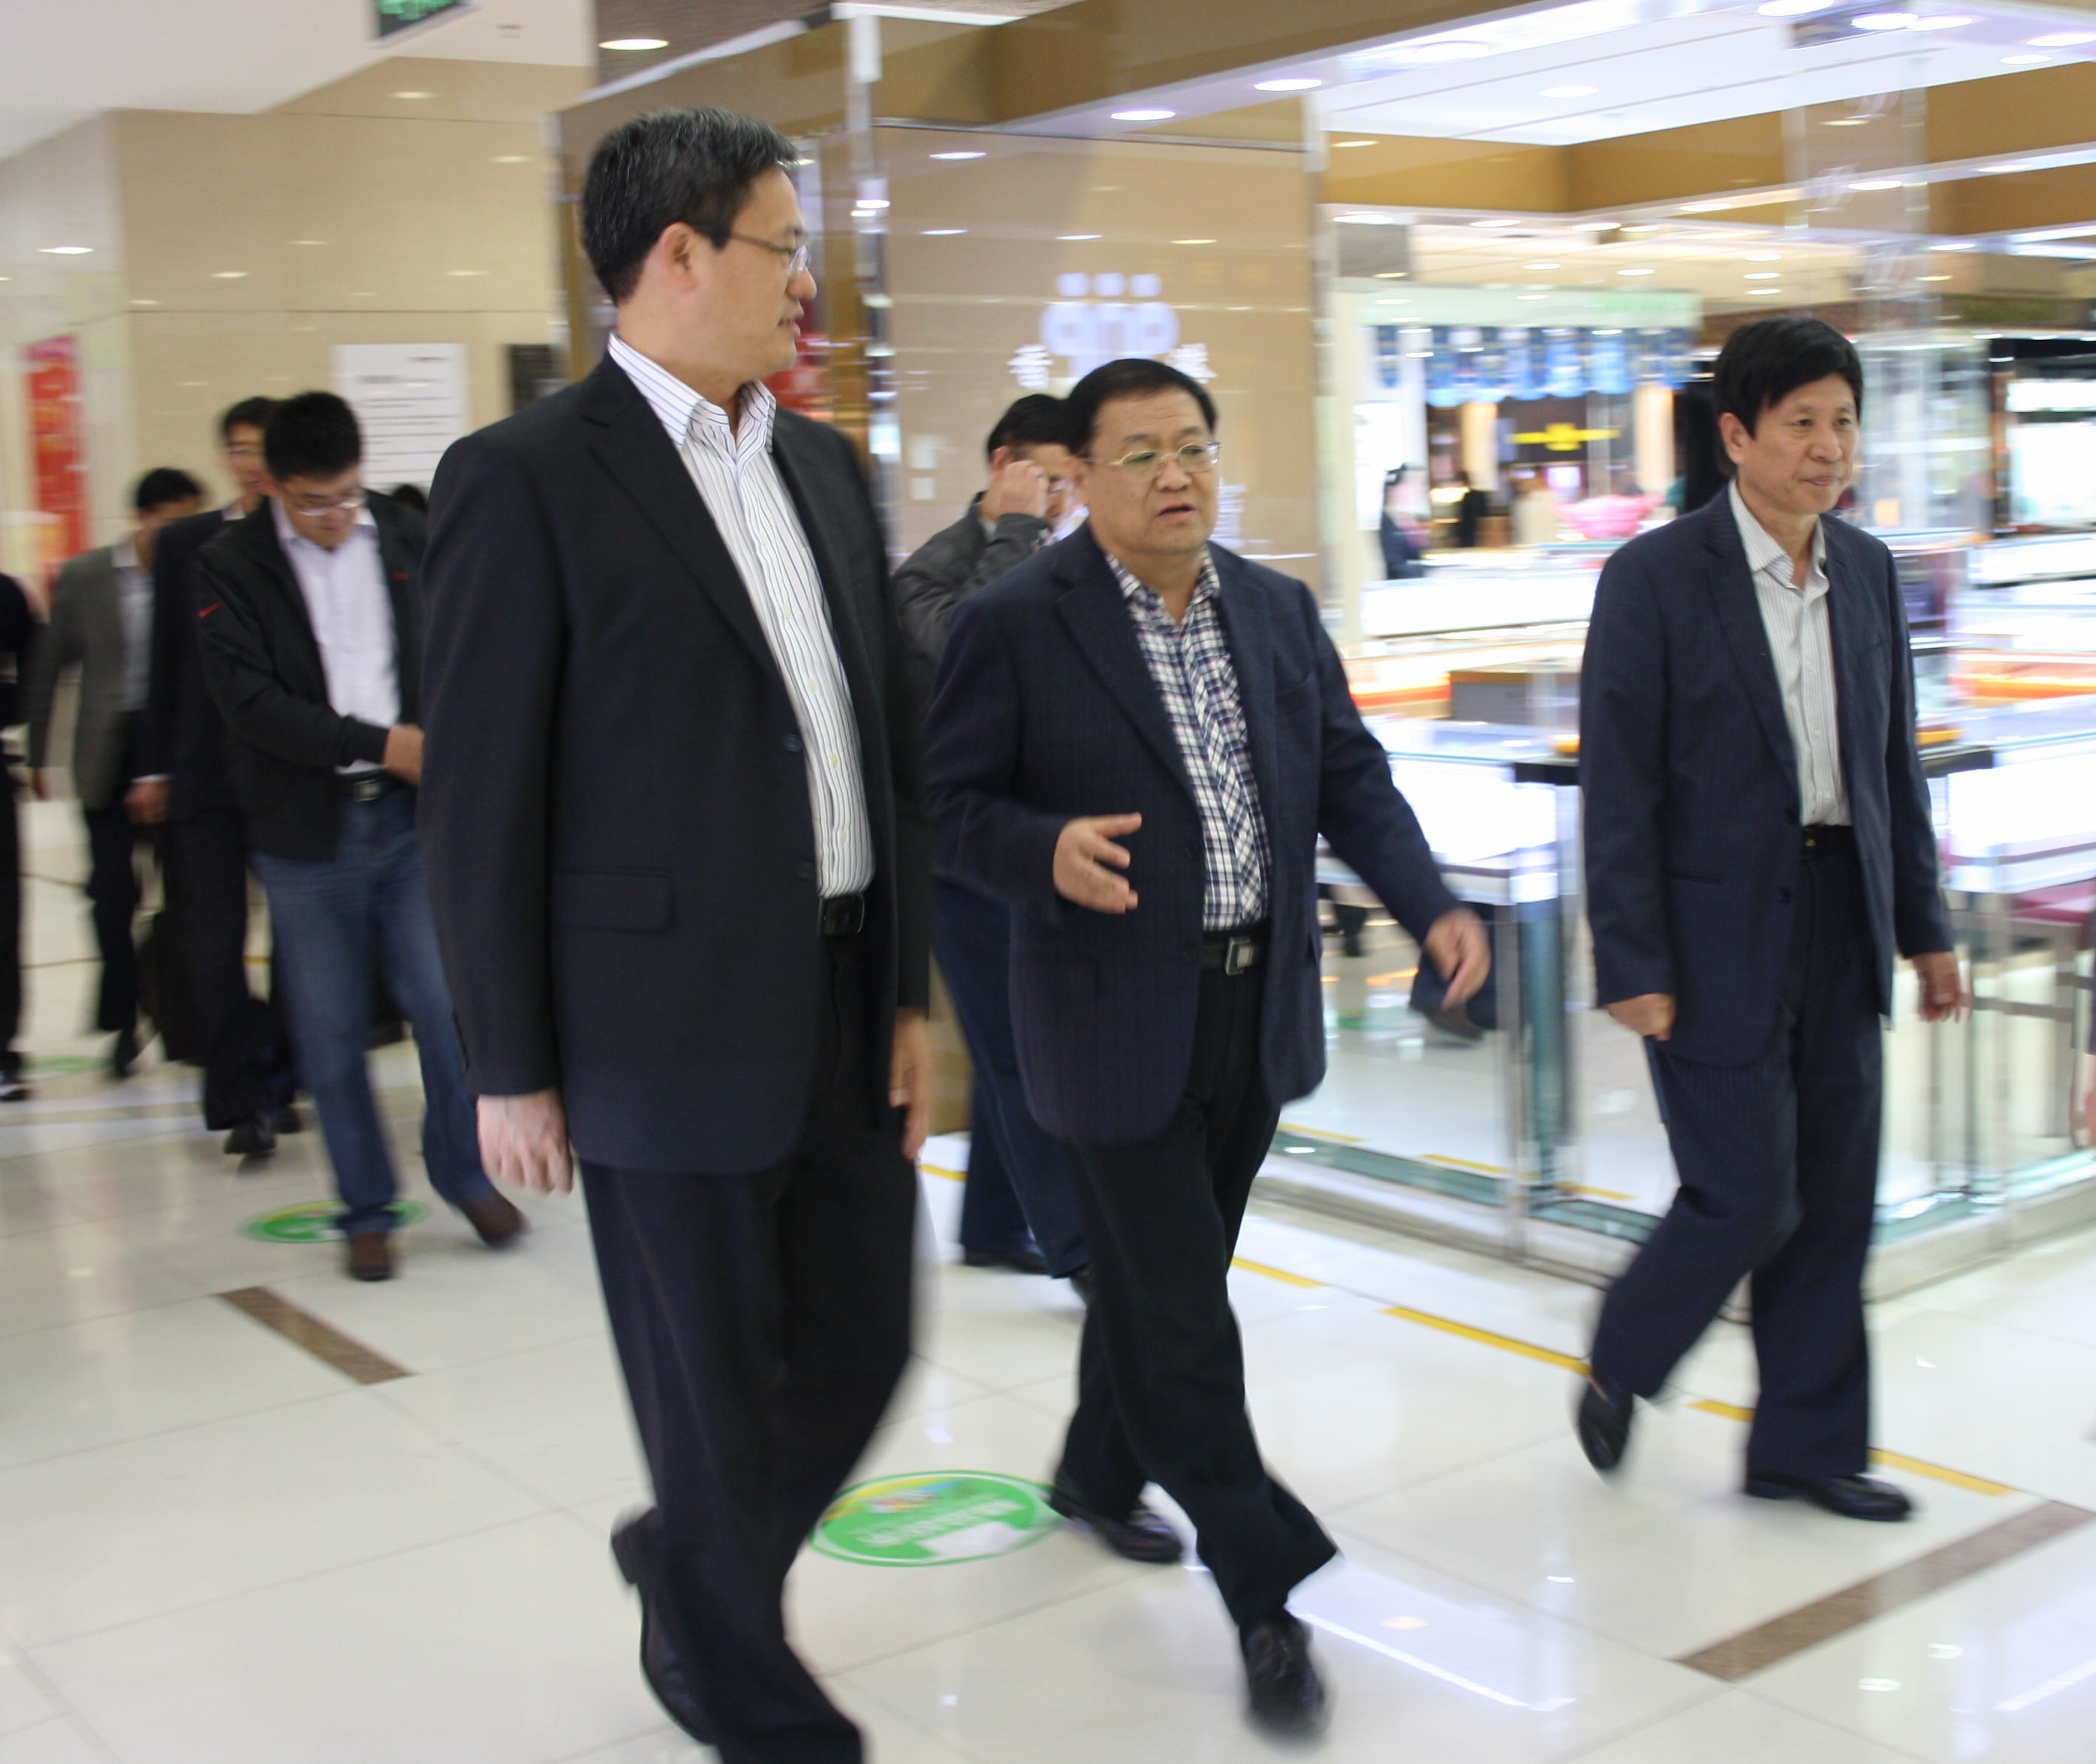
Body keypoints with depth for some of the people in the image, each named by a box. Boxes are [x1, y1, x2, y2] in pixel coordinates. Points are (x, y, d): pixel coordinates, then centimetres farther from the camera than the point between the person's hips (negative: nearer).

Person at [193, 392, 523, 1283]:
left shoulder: (407, 537, 6)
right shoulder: (230, 565, -2)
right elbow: (248, 699, -10)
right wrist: (377, 744, -14)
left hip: (414, 814, 1)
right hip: (308, 832, -1)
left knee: (447, 1002, -3)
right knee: (331, 1034, 6)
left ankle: (465, 1173, 19)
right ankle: (366, 1210, 21)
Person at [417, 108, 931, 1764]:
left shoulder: (826, 467, 11)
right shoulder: (525, 479, -9)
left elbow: (891, 744, 13)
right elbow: (481, 803, -9)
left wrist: (913, 992, 10)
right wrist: (512, 1070, -8)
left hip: (848, 1010, 7)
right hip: (674, 1027, -6)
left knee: (863, 1347, 16)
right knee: (717, 1398, 8)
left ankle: (693, 1566, 43)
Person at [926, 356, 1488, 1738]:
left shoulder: (1279, 611, 7)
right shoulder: (1015, 624, -10)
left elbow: (1353, 777, 10)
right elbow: (949, 802, -8)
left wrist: (1432, 905, -3)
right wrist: (1049, 852, -28)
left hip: (1260, 1008, 6)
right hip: (1120, 1016, -6)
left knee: (1163, 1274, 21)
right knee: (1179, 1310, -3)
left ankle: (1099, 1476, 44)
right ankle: (1266, 1596, 8)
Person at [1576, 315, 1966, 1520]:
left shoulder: (1869, 572, 8)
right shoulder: (1656, 579, -11)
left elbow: (1896, 762, 14)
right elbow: (1619, 789, -12)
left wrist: (1924, 925, 13)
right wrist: (1633, 965, -15)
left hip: (1841, 924, 6)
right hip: (1718, 935, -6)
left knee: (1835, 1204, 9)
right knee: (1747, 1199, -3)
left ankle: (1806, 1445, 24)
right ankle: (1621, 1366, 24)